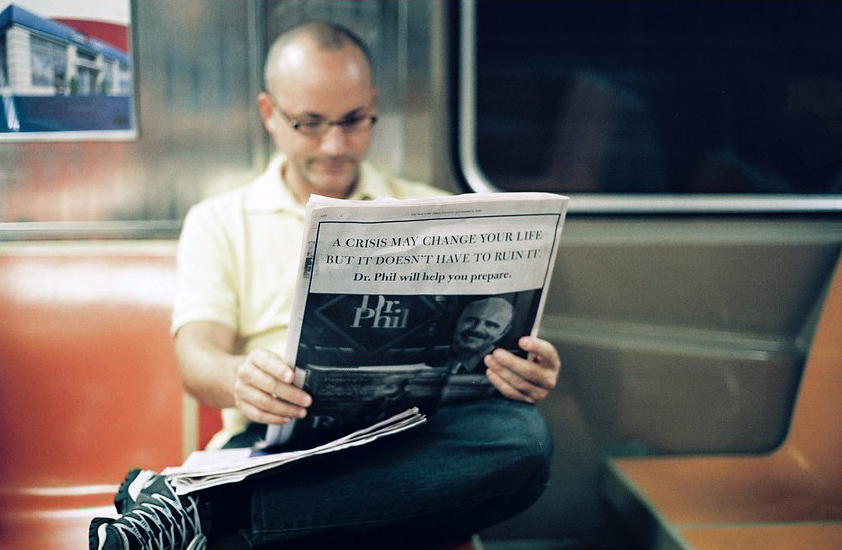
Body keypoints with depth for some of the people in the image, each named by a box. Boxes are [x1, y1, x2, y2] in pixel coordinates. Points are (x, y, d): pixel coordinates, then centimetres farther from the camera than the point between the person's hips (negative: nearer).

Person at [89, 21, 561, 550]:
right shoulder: (218, 222, 15)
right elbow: (198, 353, 2)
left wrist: (523, 369, -15)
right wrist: (238, 378, -24)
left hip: (409, 439, 5)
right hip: (272, 445, -4)